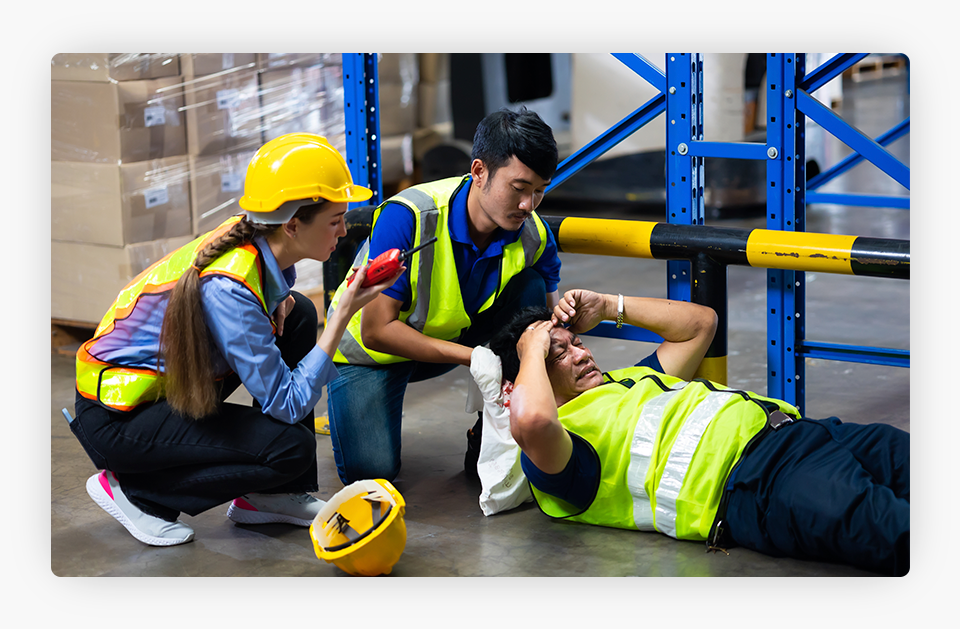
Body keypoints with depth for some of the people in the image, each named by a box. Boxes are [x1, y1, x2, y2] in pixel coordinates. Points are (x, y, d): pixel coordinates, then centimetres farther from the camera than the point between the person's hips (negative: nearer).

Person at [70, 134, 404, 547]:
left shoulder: (259, 245, -7)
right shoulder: (227, 287, -30)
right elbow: (286, 404, -26)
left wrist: (278, 312, -8)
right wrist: (344, 313, -24)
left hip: (164, 381, 9)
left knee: (298, 315, 1)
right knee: (291, 448, -20)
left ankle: (267, 495, 8)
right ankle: (130, 488, -3)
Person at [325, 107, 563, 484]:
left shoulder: (534, 236, -19)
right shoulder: (408, 217, -34)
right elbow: (376, 330, -32)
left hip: (450, 337, 4)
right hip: (369, 350, -4)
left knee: (530, 287, -21)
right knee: (371, 470, -24)